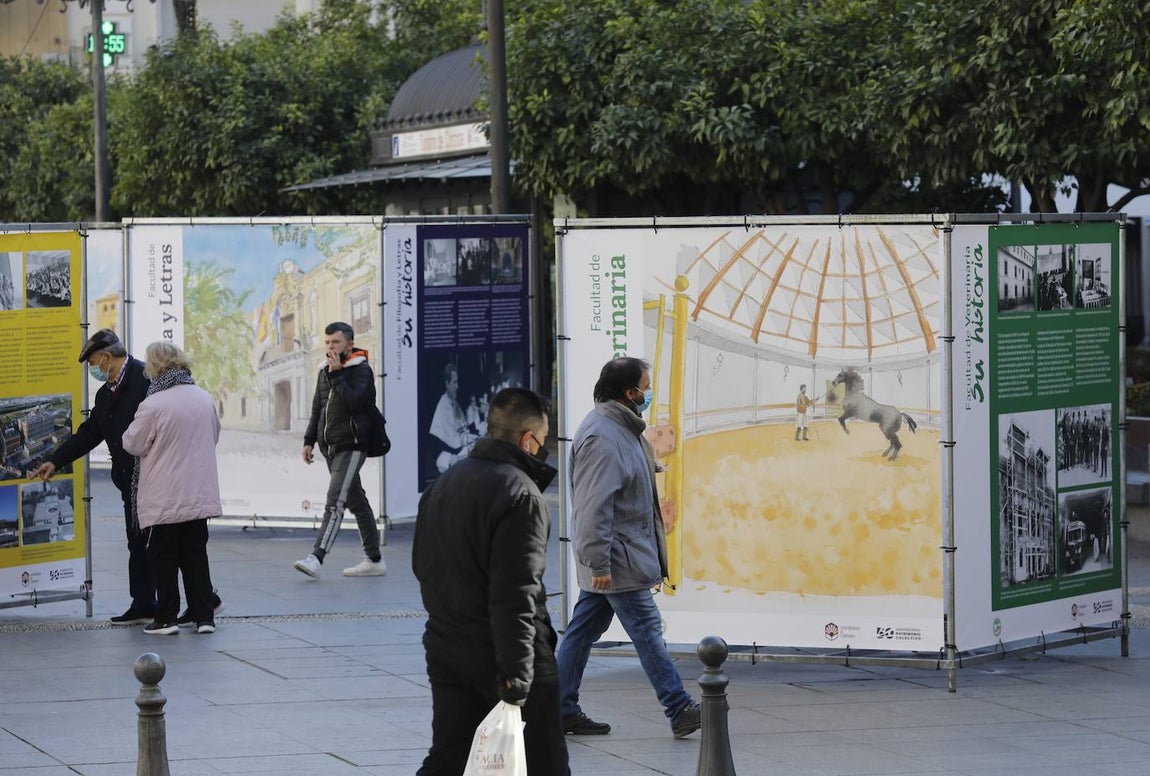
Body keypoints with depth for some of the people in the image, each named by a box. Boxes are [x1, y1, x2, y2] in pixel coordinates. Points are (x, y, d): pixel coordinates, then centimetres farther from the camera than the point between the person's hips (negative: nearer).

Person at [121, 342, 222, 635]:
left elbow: (133, 445, -7)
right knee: (196, 555, 12)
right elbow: (214, 436, 15)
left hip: (163, 499, -5)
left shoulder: (153, 405, -18)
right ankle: (203, 616, 10)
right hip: (199, 495, 5)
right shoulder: (205, 399, 1)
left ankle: (166, 618, 7)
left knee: (164, 558, 5)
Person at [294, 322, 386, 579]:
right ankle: (374, 560, 16)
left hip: (351, 446, -8)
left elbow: (353, 401, -21)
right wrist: (309, 440, 16)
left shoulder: (361, 370, -7)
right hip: (331, 446, 8)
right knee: (356, 501, 11)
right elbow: (317, 409, 22)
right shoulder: (325, 372, 16)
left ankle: (316, 558, -27)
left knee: (335, 502, -17)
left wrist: (337, 375, -19)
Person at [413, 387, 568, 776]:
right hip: (498, 653, -8)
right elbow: (516, 594, -22)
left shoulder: (441, 485, 10)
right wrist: (516, 672, -23)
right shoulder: (521, 495, -17)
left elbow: (421, 565, 19)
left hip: (445, 646, 8)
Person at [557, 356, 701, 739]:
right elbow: (594, 507, -24)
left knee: (583, 630, 12)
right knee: (647, 629, -5)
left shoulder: (620, 428, 14)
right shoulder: (602, 438, -20)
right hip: (617, 561, -10)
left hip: (610, 559, 10)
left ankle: (562, 709, 16)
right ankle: (680, 711, -2)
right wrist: (599, 564, -25)